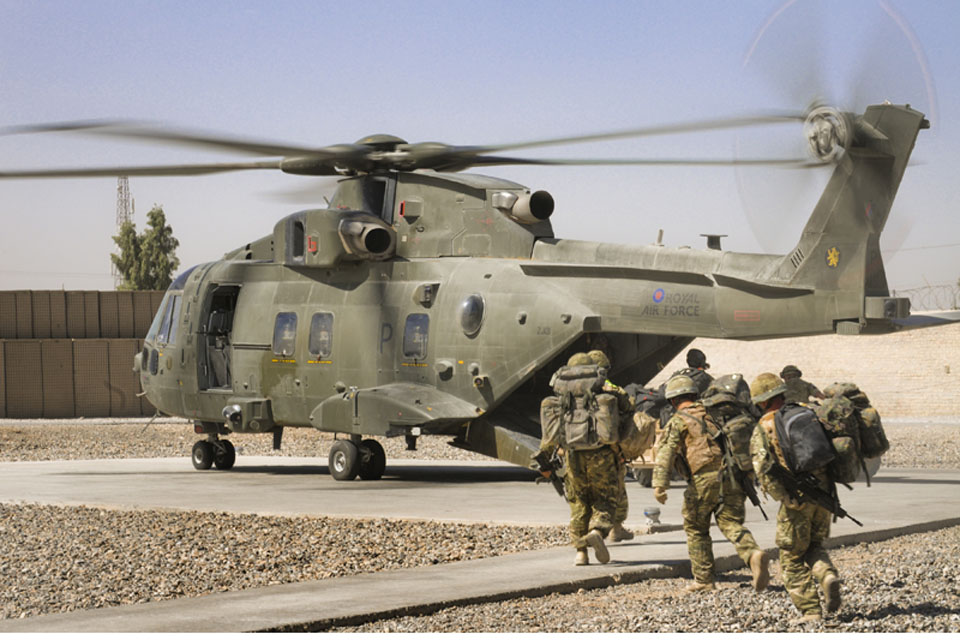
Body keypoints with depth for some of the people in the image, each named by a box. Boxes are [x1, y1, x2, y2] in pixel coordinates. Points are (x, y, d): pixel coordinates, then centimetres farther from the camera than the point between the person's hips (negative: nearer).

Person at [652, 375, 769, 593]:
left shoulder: (678, 421, 6)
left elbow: (666, 451, -9)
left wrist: (659, 484, -18)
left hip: (704, 478, -4)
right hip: (731, 475, 4)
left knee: (696, 528, 11)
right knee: (731, 524, 5)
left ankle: (704, 579, 12)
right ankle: (753, 554, -23)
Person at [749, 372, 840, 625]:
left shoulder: (763, 430, -3)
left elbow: (764, 471, -16)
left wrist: (788, 500, -14)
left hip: (797, 499, -4)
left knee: (793, 559, 11)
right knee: (814, 546, 24)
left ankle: (810, 610, 7)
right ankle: (828, 575, -5)